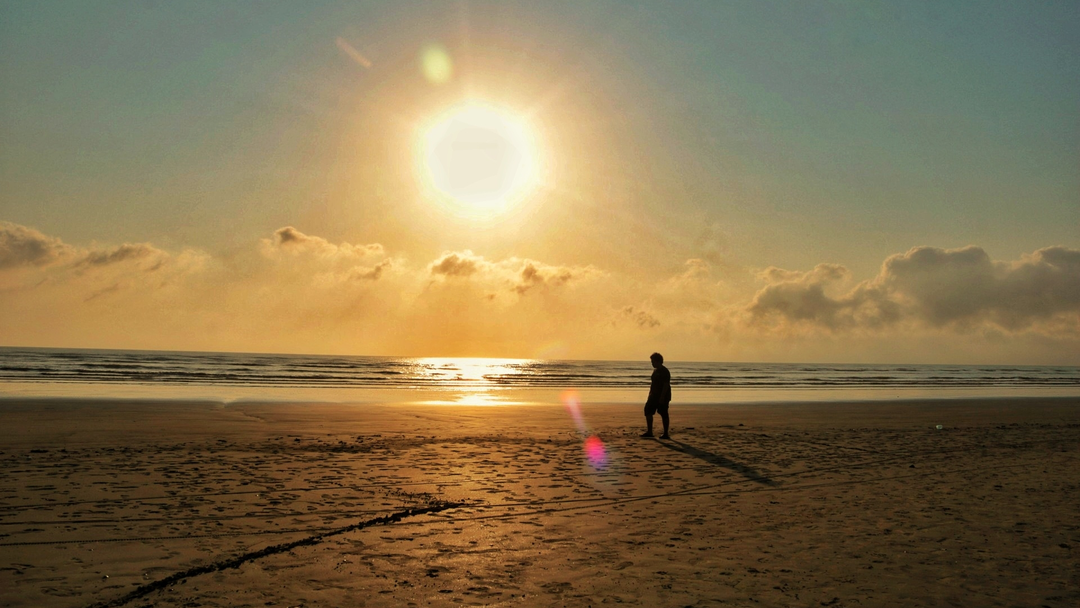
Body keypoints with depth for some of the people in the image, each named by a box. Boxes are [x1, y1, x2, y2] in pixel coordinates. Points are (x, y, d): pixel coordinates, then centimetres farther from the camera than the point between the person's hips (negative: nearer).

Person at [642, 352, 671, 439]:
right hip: (654, 396, 9)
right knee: (648, 411, 5)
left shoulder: (664, 371, -14)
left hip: (662, 397, -9)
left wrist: (662, 397, -24)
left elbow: (666, 385, -19)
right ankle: (649, 432, 10)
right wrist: (650, 394, 18)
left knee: (664, 415, -2)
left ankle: (665, 434, 5)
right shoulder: (655, 370, 14)